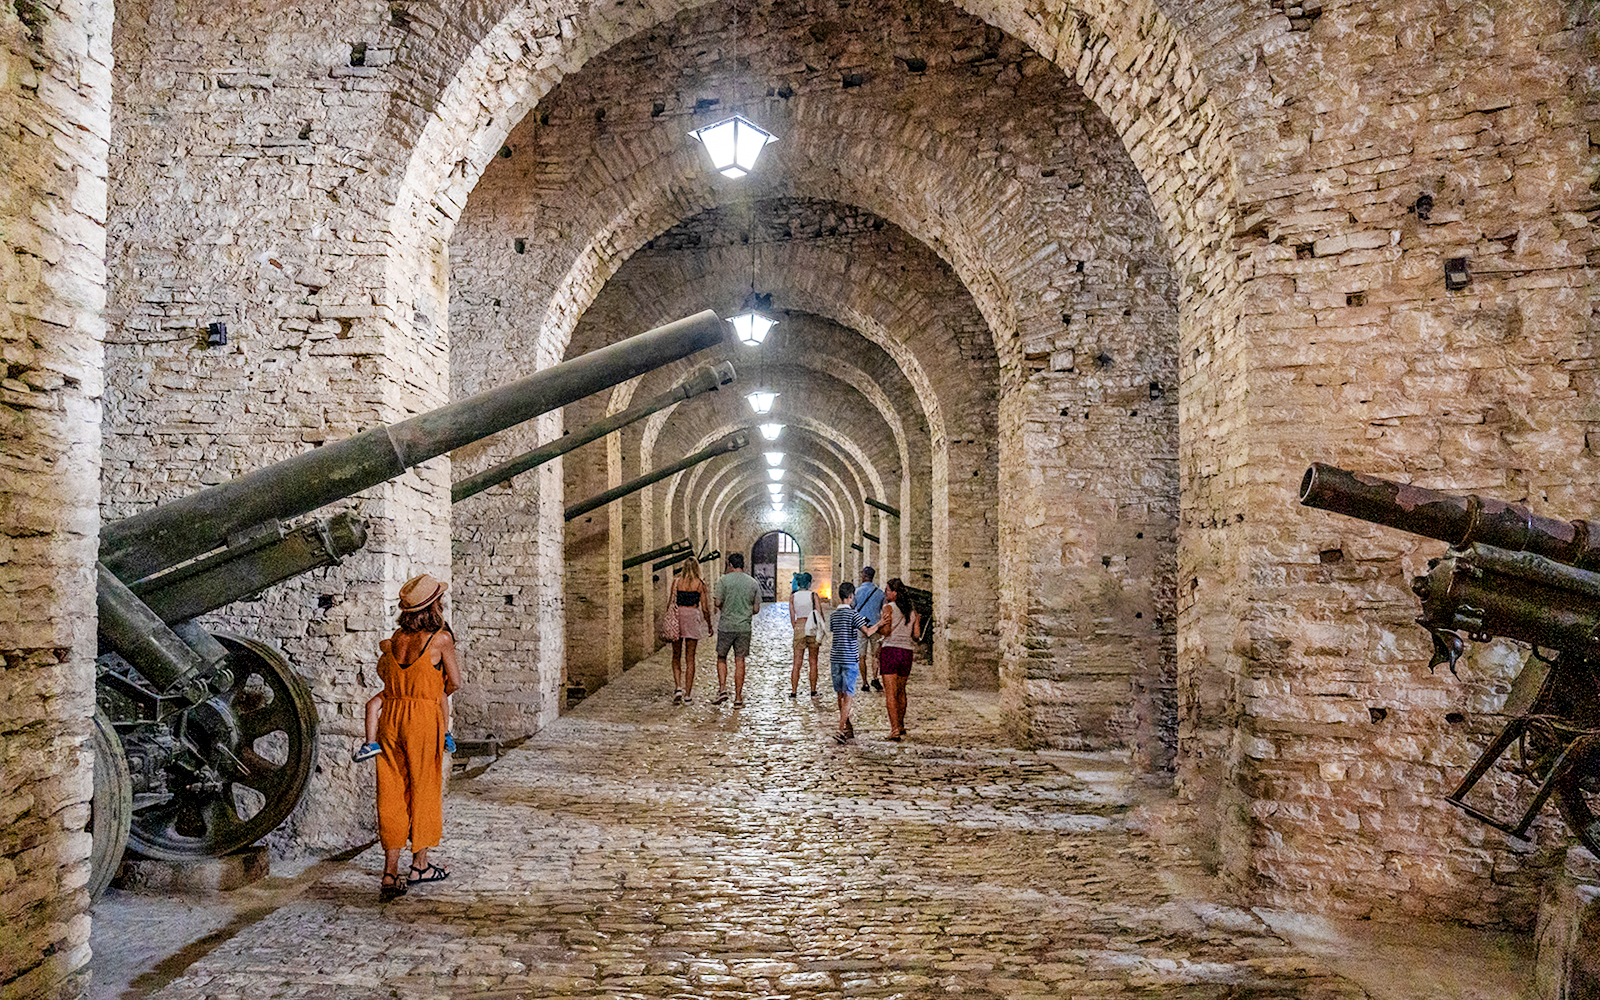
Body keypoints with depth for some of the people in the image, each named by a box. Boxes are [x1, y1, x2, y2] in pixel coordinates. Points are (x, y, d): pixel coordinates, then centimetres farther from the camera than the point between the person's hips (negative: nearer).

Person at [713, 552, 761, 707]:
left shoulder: (724, 579, -4)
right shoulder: (753, 582, 6)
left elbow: (719, 603, -8)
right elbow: (756, 609, 6)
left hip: (726, 625, -2)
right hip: (744, 627, 2)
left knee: (721, 658, 13)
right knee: (739, 661, 5)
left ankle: (722, 689, -1)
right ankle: (738, 698, 6)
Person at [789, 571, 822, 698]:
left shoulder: (793, 597, 2)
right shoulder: (813, 595, -5)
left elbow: (792, 618, 5)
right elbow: (820, 614, -6)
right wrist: (820, 631, 3)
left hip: (799, 627, 2)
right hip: (812, 629, -2)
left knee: (797, 663, 4)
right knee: (813, 662, 8)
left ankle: (794, 692, 0)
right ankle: (813, 691, 10)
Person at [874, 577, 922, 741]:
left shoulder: (889, 607, -5)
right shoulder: (912, 611, 10)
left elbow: (886, 631, -14)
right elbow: (917, 636, 8)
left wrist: (877, 626, 3)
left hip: (890, 651, -6)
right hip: (906, 653, 6)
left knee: (890, 693, -3)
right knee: (901, 691, 20)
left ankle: (895, 729, -9)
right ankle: (901, 726, 31)